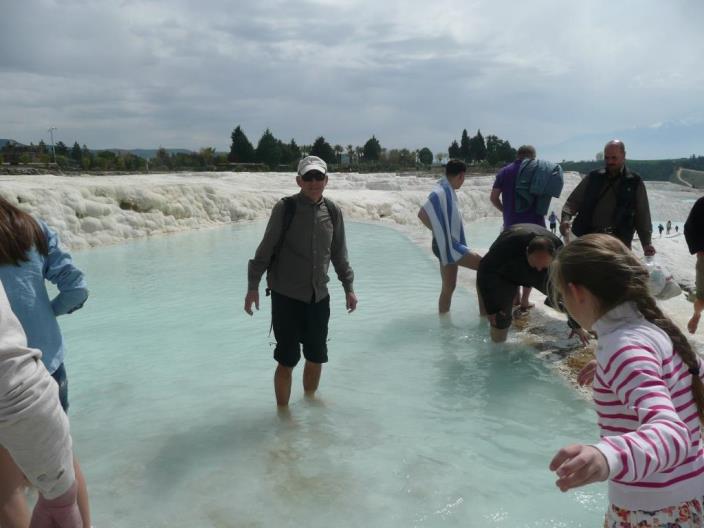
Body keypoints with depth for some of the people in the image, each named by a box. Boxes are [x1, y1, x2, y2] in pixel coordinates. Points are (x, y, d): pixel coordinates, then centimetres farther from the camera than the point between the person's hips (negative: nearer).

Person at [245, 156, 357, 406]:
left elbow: (339, 254, 11)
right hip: (286, 296, -4)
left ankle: (309, 399, 40)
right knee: (287, 359, 2)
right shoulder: (285, 208, -10)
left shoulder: (333, 211, 1)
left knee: (317, 356, 15)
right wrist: (253, 286, -7)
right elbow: (266, 249, -6)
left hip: (319, 296, 4)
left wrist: (348, 287, 11)